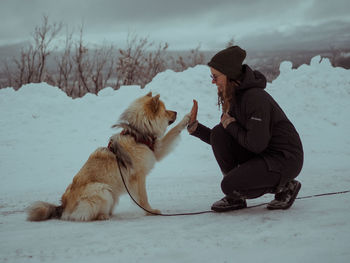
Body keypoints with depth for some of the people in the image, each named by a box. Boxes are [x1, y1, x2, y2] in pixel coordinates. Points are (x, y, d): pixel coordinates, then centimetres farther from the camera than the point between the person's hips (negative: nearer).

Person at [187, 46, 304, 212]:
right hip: (261, 156, 9)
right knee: (218, 133, -9)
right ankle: (235, 198, -1)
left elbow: (257, 144, -26)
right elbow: (219, 141, 10)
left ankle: (285, 186, 1)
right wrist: (195, 127, -2)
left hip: (285, 159, -9)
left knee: (230, 186, -21)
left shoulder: (255, 97, -23)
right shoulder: (232, 99, 6)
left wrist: (231, 126, -13)